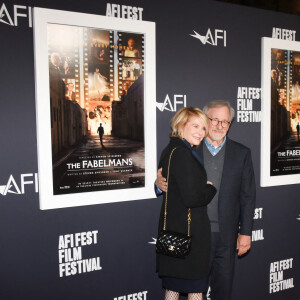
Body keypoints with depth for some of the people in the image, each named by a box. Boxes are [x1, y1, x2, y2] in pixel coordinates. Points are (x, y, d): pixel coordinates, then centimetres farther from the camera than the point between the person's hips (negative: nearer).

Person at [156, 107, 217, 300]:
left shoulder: (170, 150, 9)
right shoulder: (181, 154, -20)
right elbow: (192, 198, -23)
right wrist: (211, 189, -4)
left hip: (172, 227, 9)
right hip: (189, 230, -9)